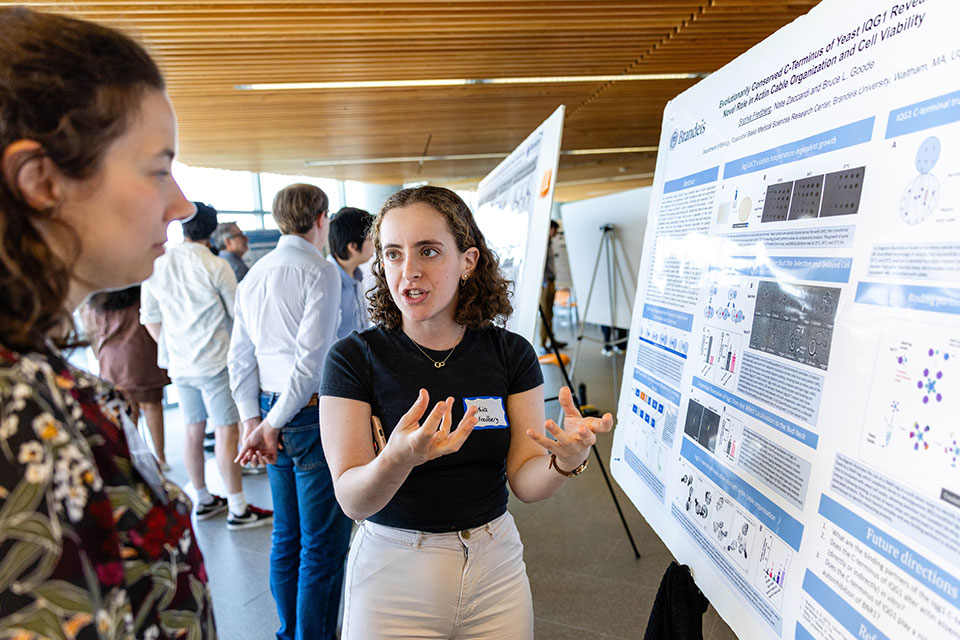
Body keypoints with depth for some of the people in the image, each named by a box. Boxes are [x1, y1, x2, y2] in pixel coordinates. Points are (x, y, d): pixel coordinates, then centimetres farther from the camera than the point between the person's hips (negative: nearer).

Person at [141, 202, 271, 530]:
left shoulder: (156, 265, 4)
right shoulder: (216, 266, -11)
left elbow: (150, 319, 9)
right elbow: (238, 313, -4)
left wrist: (171, 347, 19)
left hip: (179, 365, 6)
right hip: (215, 363, -6)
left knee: (193, 431, 14)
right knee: (227, 432, -2)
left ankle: (203, 500, 28)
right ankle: (238, 509, 4)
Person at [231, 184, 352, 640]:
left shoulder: (253, 276, 11)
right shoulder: (320, 272, -12)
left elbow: (240, 357, 10)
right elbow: (311, 358, -19)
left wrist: (252, 418, 7)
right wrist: (273, 423, -11)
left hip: (275, 417, 8)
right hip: (314, 415, -8)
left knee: (286, 536, 20)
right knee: (323, 545, 5)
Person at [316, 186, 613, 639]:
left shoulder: (511, 354, -7)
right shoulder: (353, 359, -13)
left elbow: (525, 482, -8)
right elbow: (352, 501, -17)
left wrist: (566, 458, -29)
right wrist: (398, 459, -37)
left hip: (495, 567, 2)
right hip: (393, 571, -2)